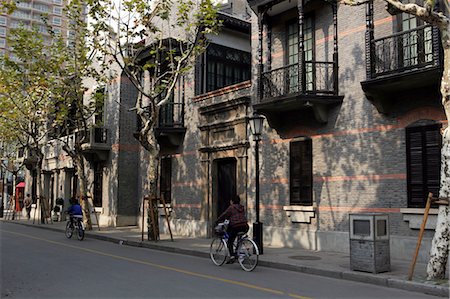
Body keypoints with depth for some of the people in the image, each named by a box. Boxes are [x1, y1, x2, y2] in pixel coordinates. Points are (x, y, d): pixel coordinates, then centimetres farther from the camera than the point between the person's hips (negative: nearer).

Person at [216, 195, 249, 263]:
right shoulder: (242, 208, 18)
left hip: (235, 227, -6)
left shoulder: (231, 208, 0)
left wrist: (217, 220, 15)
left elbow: (224, 215, 2)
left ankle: (232, 256, -9)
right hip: (244, 227, 6)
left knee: (229, 242, 4)